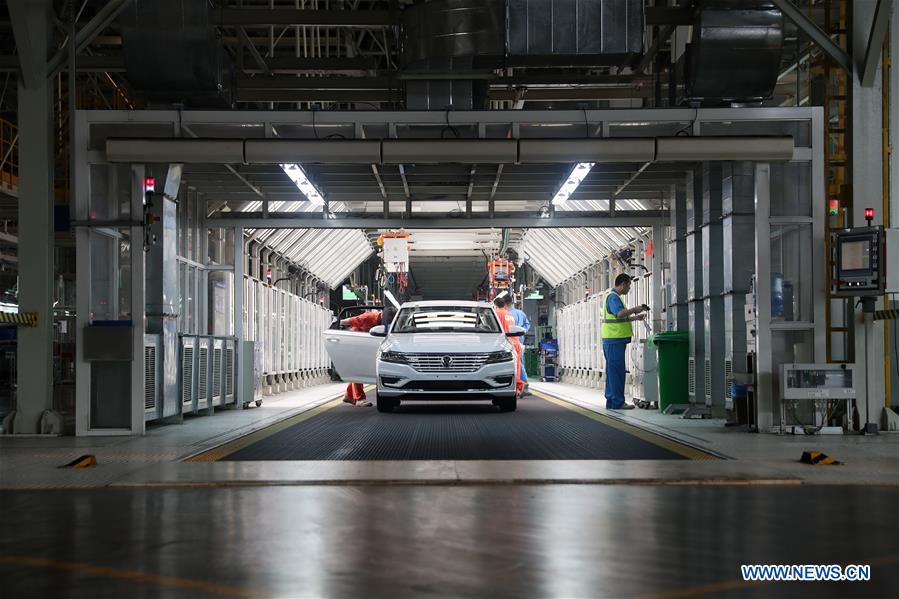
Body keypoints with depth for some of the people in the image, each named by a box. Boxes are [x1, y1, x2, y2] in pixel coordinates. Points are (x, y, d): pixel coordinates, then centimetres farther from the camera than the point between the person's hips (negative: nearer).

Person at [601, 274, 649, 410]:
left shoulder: (613, 296, 21)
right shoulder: (613, 297, -12)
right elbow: (619, 313, -28)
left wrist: (635, 317, 25)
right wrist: (635, 309, -18)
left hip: (614, 340, 11)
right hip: (614, 340, -11)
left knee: (612, 371, 12)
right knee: (617, 370, -10)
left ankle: (611, 401, 15)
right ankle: (617, 402, -10)